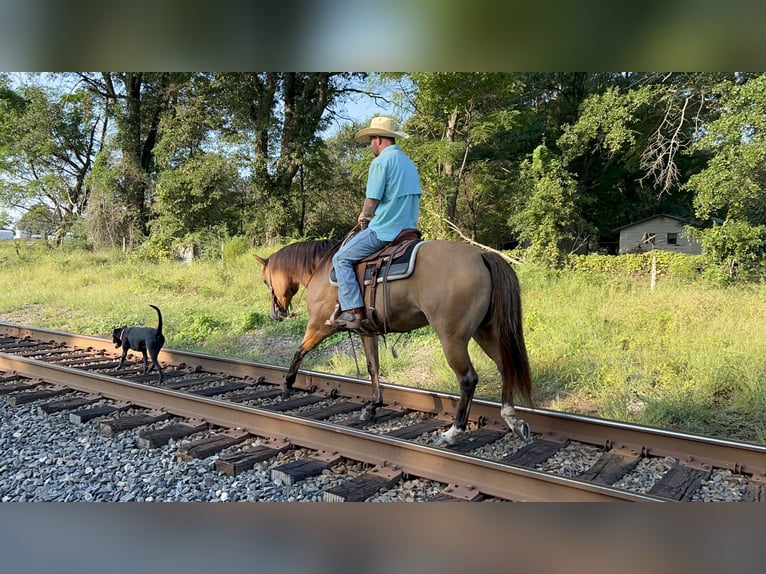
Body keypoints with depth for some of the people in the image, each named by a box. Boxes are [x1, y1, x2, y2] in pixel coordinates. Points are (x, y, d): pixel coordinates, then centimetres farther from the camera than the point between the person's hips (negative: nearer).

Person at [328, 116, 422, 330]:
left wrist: (364, 215, 6)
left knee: (341, 258, 2)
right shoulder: (409, 162, 16)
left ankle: (352, 312, -7)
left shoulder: (380, 161, -12)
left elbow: (371, 201, -16)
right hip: (408, 229, 9)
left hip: (384, 230, -9)